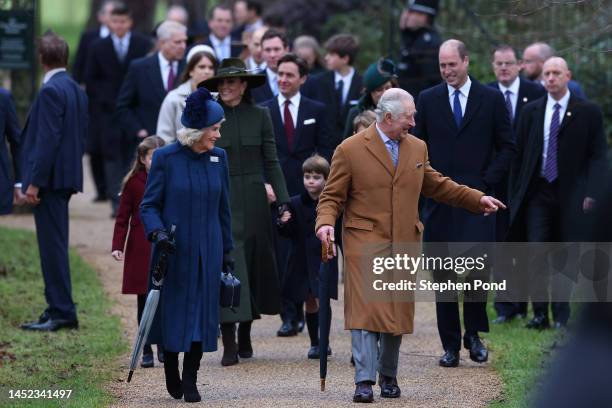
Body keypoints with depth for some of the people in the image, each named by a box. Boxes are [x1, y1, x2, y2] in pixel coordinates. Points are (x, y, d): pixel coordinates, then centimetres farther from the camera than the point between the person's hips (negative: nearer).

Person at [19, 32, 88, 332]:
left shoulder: (50, 91, -16)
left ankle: (61, 312, -5)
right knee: (55, 245, 14)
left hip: (50, 178, -9)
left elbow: (47, 138, -20)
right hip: (67, 177, 9)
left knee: (52, 245, -6)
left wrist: (34, 182, -19)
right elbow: (82, 136, 17)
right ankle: (59, 310, 18)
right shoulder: (77, 90, 13)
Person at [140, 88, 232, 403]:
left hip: (208, 251, 3)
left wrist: (227, 251, 12)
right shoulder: (165, 158, -7)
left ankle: (190, 380, 6)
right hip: (173, 251, -3)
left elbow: (223, 208, 11)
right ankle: (171, 370, 26)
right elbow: (148, 205, -4)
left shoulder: (218, 158, 4)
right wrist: (157, 233, -22)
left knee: (202, 312, -1)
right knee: (173, 309, 3)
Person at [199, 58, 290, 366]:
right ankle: (229, 344, -12)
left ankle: (244, 337, 22)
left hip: (252, 201, 2)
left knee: (253, 264, 7)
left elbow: (271, 162, 5)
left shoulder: (259, 116, 5)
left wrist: (283, 199, -2)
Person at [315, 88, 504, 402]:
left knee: (397, 313, 7)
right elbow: (332, 196, -1)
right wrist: (325, 223, -20)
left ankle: (388, 376, 21)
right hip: (365, 243, -5)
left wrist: (477, 199, 19)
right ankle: (364, 381, -14)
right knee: (365, 311, -13)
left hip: (404, 245, 5)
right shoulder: (350, 150, -4)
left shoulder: (417, 148, 12)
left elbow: (436, 185, 24)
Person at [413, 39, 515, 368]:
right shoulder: (428, 100, 10)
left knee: (478, 266, -14)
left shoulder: (491, 99, 5)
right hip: (439, 199, 2)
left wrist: (484, 184, -4)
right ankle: (450, 344, 8)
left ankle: (473, 334, 5)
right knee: (443, 274, 2)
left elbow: (506, 147, 6)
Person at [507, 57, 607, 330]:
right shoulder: (531, 111, 8)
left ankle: (561, 316, 9)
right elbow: (519, 154, 10)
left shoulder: (588, 112, 1)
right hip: (537, 193, 2)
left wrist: (591, 193, -9)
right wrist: (516, 194, 5)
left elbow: (598, 156, 0)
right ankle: (540, 314, 3)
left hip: (570, 195, -2)